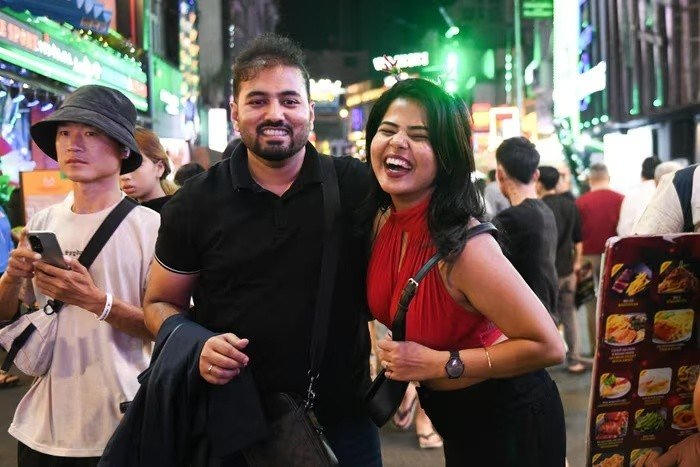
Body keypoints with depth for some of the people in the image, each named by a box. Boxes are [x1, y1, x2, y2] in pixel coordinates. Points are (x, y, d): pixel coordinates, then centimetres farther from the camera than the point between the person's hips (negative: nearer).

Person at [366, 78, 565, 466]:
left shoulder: (464, 245, -31)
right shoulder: (383, 222, -8)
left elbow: (548, 346, -27)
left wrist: (439, 363, -26)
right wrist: (397, 364, -1)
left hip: (510, 423, -7)